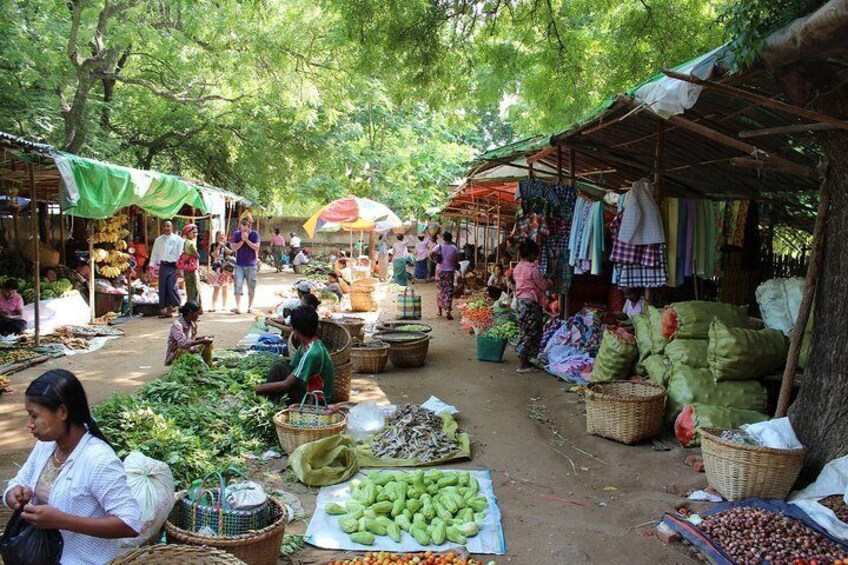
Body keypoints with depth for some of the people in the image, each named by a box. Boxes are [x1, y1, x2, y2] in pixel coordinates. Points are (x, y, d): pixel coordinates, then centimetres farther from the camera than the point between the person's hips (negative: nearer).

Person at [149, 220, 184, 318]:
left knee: (172, 287, -12)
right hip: (163, 266, 4)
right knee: (163, 288, 6)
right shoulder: (158, 240, 12)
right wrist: (152, 266, 7)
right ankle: (163, 309, 13)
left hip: (173, 266, -4)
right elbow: (154, 253, 13)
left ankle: (174, 306, 0)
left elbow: (180, 254, -4)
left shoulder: (178, 239, 0)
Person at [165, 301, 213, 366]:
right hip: (175, 355, -8)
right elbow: (183, 343, -36)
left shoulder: (192, 323, -1)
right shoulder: (177, 325, -24)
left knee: (208, 344, -2)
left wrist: (204, 337, -8)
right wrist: (202, 341, -35)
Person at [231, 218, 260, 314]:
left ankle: (250, 306, 18)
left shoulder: (254, 234, -3)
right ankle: (238, 307, -12)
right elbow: (234, 248, -3)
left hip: (251, 265, -1)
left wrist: (246, 239, -17)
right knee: (238, 285, -8)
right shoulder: (236, 234, 2)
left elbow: (256, 247, -11)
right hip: (239, 265, 1)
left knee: (251, 286, 6)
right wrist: (242, 240, -13)